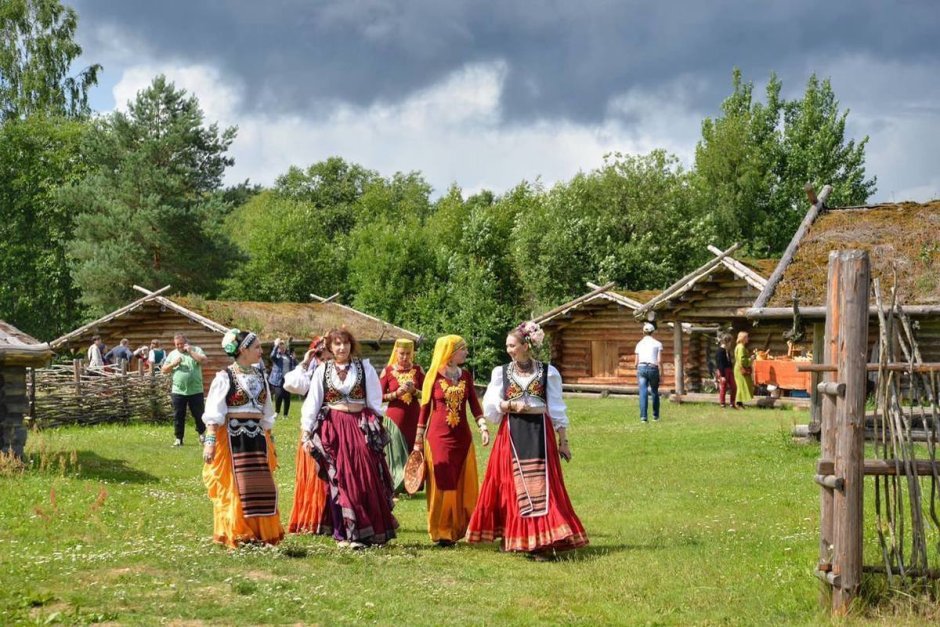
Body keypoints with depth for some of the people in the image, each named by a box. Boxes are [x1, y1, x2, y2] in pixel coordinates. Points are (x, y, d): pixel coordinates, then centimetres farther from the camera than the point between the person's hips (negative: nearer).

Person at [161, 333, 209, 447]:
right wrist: (173, 364, -8)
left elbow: (204, 360, -14)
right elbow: (163, 370, 9)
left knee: (199, 414, 6)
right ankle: (178, 438, 13)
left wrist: (190, 352, -14)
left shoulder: (196, 350, 3)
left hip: (195, 391, -2)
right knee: (178, 416, 5)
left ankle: (202, 433, 28)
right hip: (178, 391, 2)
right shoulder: (172, 354, 10)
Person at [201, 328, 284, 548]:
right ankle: (235, 534, 9)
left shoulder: (259, 377, 13)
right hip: (233, 437, -6)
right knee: (234, 486, -1)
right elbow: (213, 413, -10)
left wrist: (269, 441, 19)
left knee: (262, 486, 5)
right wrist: (210, 440, -18)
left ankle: (263, 532, 16)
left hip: (257, 437, 6)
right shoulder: (225, 377, -7)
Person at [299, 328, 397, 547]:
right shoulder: (322, 370, 5)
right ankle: (344, 532, 6)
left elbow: (374, 401, 7)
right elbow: (312, 402, 4)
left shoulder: (364, 367, 5)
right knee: (339, 480, 0)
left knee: (365, 479, -6)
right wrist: (306, 432, -2)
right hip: (333, 428, 0)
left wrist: (377, 427, 2)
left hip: (361, 427, 0)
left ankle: (362, 532, 0)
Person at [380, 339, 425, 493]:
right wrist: (395, 394, -16)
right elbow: (379, 396, -1)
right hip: (395, 418, -2)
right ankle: (394, 489, 3)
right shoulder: (387, 371, 0)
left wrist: (414, 391, -13)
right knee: (396, 454, -2)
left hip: (414, 417, 2)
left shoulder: (417, 370, 5)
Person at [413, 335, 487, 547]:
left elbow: (474, 404, 4)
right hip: (438, 437, -4)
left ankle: (458, 528, 16)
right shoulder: (433, 376, -4)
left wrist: (483, 427, -12)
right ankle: (441, 532, 9)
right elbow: (425, 408, 0)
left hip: (462, 437, 4)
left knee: (463, 485, 4)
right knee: (442, 485, 0)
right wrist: (418, 441, 0)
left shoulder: (466, 376, 7)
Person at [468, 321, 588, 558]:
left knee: (541, 485, -6)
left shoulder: (548, 372, 4)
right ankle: (511, 538, 12)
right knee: (511, 486, 1)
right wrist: (511, 405, -14)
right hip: (511, 434, 2)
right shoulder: (501, 372, 8)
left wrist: (563, 441, 3)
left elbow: (557, 409, 5)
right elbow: (490, 405, 3)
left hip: (540, 432, -1)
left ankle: (543, 541, -7)